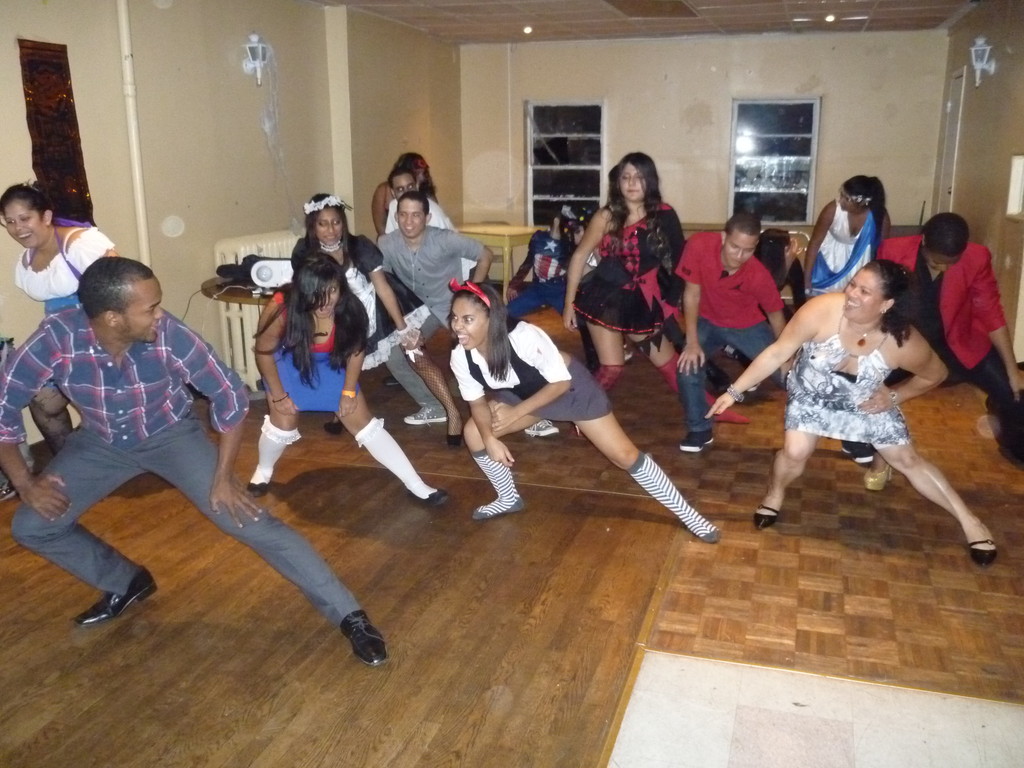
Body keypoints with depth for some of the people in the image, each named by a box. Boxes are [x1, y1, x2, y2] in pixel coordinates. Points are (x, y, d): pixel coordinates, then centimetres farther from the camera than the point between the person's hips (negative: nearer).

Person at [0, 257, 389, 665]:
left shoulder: (170, 334, -31)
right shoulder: (55, 338, -28)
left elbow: (230, 395, -19)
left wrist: (224, 475, -18)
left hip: (172, 435, -3)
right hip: (101, 442, 4)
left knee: (249, 521, -17)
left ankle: (348, 614, -12)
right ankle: (126, 583, 23)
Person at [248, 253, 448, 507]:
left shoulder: (350, 310, -30)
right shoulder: (281, 309, -33)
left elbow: (355, 350, -10)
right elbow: (263, 351, -16)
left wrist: (349, 391, -7)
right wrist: (279, 395, -11)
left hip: (330, 365, 1)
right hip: (288, 364, -1)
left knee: (363, 422, -2)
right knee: (284, 421, -10)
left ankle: (417, 486, 0)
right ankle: (263, 471, 25)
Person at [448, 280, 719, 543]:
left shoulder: (525, 337, -39)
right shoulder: (460, 357, -23)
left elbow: (561, 382, -28)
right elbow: (477, 401, -8)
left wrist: (516, 412, -35)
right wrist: (490, 438, -25)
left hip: (570, 385, -5)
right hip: (522, 393, 6)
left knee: (625, 455, -7)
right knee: (474, 433, -5)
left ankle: (688, 515, 8)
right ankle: (509, 499, 19)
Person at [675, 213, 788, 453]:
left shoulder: (759, 275, -30)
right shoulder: (699, 245, -30)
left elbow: (776, 316, -13)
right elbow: (692, 294, -19)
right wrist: (692, 342, -21)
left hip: (748, 326, 0)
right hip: (708, 322, 1)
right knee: (688, 367, -21)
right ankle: (700, 430, 0)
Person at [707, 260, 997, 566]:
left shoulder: (903, 342, -30)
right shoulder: (821, 310, -35)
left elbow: (936, 373, -6)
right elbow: (777, 353, -26)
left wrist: (894, 396, -12)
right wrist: (735, 391, -26)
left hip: (867, 402, 1)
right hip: (812, 394, -1)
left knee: (908, 460, 6)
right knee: (795, 452, -20)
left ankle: (968, 520, 24)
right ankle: (774, 494, 14)